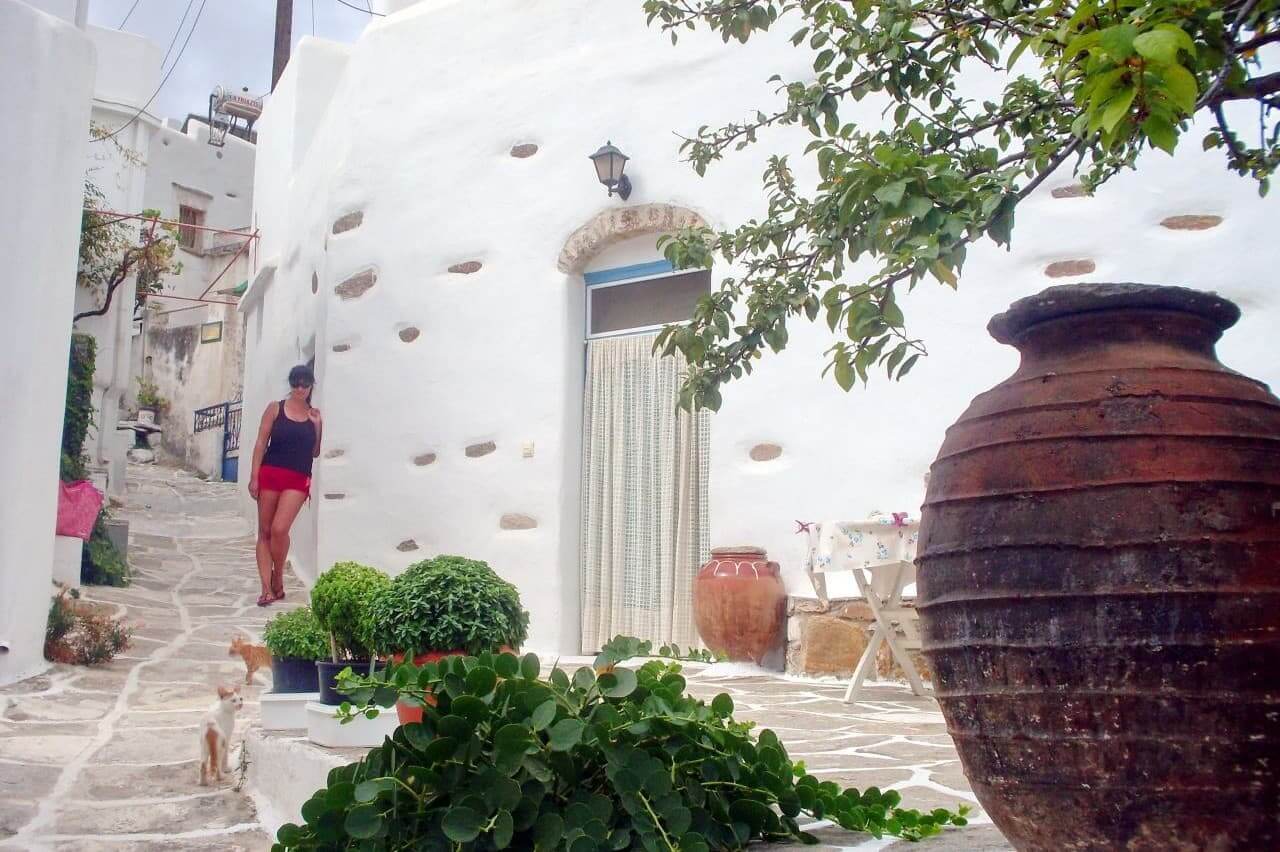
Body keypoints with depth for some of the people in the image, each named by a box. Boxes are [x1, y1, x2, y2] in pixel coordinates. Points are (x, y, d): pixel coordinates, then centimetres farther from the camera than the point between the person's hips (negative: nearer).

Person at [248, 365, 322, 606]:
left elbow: (315, 453, 11)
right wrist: (254, 476, -6)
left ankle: (278, 580, 7)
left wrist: (317, 426, -3)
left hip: (298, 480, 0)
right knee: (265, 532, 2)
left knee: (279, 529, -15)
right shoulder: (275, 408, 4)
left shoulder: (314, 415, 9)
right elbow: (261, 443, 1)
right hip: (270, 475, 1)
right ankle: (267, 589, 7)